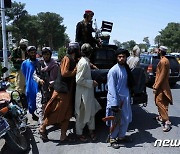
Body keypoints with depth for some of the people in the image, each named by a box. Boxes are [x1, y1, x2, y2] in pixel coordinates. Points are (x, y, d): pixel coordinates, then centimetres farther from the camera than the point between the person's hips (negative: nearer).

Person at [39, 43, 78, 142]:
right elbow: (64, 73, -22)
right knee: (56, 111, 0)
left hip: (68, 91, 9)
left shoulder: (72, 60, 15)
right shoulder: (67, 59, -12)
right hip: (61, 90, -9)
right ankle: (42, 128, 18)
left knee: (67, 114, 10)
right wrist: (75, 71, -13)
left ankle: (63, 136, 16)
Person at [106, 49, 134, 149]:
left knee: (126, 119, 17)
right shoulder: (113, 71, -15)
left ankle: (121, 136, 36)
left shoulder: (127, 69, 5)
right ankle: (112, 139, 23)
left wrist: (129, 97, 12)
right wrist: (114, 103, -20)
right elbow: (111, 88, -17)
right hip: (116, 99, -7)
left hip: (126, 98, 7)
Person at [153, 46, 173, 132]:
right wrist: (155, 84, 19)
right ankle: (161, 117, 31)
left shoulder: (163, 61, -19)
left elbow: (162, 76, -22)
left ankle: (167, 122, -11)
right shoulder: (163, 60, 13)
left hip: (161, 87, -10)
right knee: (159, 102, 18)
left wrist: (156, 87, -20)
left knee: (160, 103, -11)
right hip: (161, 86, 10)